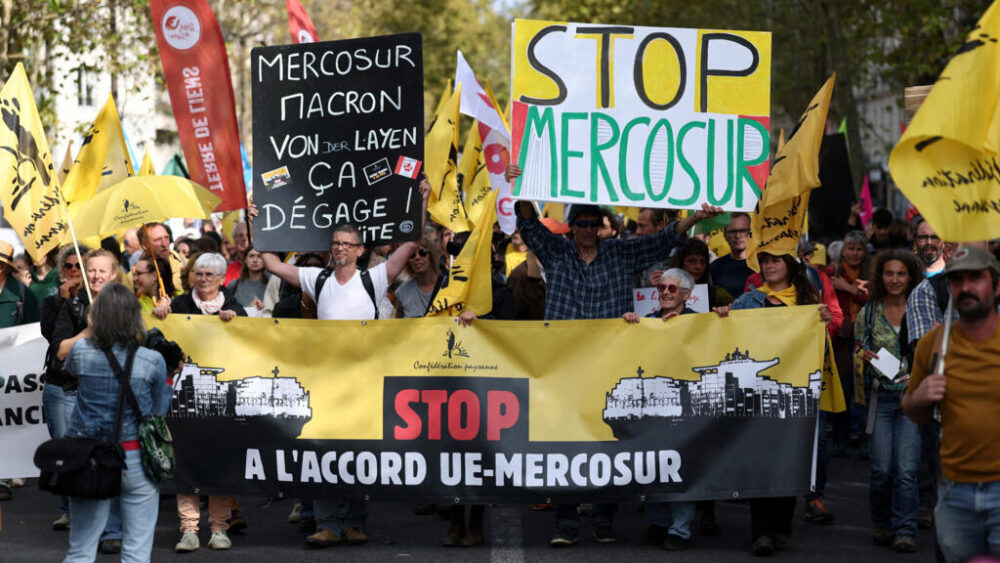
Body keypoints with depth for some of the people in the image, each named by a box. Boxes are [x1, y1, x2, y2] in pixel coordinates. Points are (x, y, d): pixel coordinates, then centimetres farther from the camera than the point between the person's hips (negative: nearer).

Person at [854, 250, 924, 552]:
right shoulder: (868, 313, 8)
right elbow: (857, 359, 14)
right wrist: (864, 357, -8)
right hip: (881, 397, 1)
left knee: (906, 469, -9)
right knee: (882, 469, -3)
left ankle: (905, 531, -3)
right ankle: (882, 524, 17)